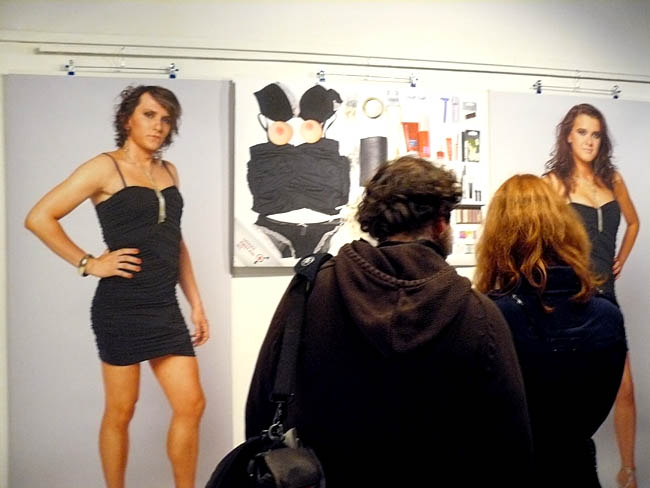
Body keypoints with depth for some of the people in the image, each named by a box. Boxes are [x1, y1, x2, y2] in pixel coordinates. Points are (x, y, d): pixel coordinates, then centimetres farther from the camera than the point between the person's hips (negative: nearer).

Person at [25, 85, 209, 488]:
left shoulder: (169, 171, 13)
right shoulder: (106, 168, -5)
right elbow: (39, 218, -9)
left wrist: (196, 302, 14)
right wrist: (89, 263, -11)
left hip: (165, 306, 6)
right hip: (121, 306, -6)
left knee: (191, 405, 5)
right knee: (120, 411, 7)